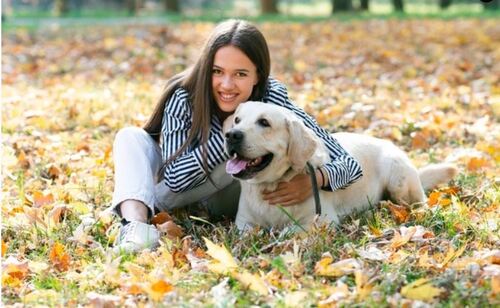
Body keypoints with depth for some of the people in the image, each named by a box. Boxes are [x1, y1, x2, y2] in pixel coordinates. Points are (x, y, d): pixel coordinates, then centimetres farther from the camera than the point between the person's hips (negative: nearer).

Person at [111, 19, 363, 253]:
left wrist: (314, 180, -50)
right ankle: (136, 220, -50)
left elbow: (348, 164, -28)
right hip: (175, 189, 0)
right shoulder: (185, 96, -28)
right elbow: (176, 178, -33)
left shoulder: (273, 101, -27)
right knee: (131, 137, -25)